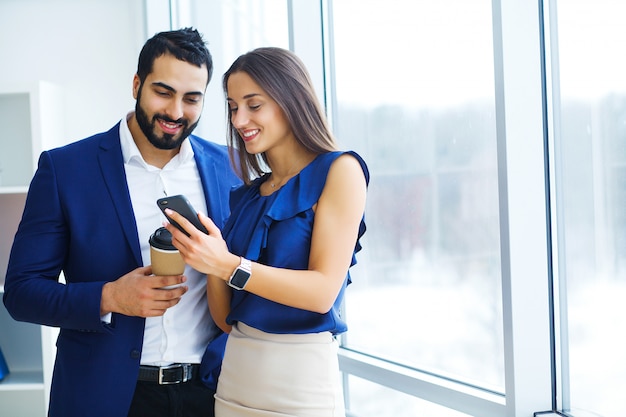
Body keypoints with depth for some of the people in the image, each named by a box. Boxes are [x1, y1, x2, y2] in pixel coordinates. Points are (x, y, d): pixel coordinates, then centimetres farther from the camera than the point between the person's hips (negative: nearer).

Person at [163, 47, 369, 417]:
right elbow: (226, 318, 7)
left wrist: (228, 266, -23)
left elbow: (323, 291, -15)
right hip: (235, 374, 5)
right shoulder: (246, 195, 9)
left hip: (302, 377, -5)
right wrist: (210, 261, -10)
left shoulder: (338, 171, -5)